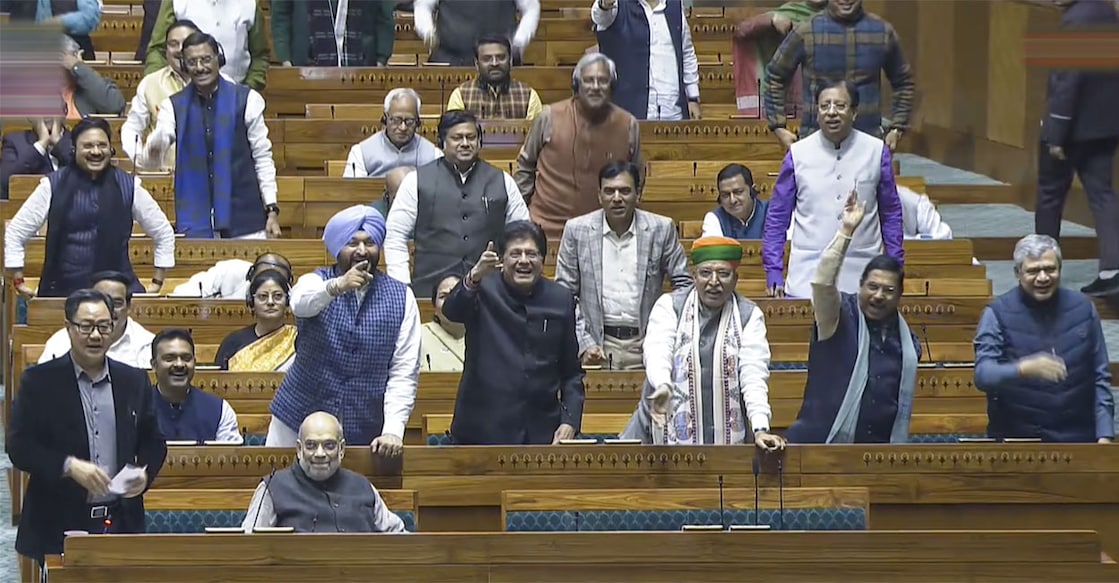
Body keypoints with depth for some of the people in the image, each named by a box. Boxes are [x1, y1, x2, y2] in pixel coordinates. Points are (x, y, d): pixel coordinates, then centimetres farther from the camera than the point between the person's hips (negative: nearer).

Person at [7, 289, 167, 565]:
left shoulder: (134, 381, 11)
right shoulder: (39, 381, 0)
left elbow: (153, 442, 17)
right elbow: (18, 447, -5)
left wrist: (145, 474, -5)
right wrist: (69, 466, -19)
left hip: (122, 522, 3)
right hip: (59, 525, -3)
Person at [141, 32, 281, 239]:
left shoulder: (246, 100, 2)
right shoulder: (174, 106, 6)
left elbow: (263, 158, 5)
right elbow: (149, 160, -4)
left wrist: (271, 210, 0)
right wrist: (153, 150, -29)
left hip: (244, 219, -1)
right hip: (195, 221, 1)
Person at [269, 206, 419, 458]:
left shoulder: (401, 298, 0)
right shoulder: (316, 281, -1)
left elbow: (404, 372, -4)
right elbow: (301, 303, -26)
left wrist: (393, 430, -17)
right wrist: (338, 286, -47)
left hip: (364, 432, 0)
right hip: (300, 421, 0)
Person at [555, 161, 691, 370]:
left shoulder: (661, 229, 3)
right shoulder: (577, 230, 4)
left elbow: (683, 284, 10)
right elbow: (564, 294, 6)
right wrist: (584, 343, -4)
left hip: (645, 344, 0)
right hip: (599, 346, 0)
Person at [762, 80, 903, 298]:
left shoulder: (877, 152, 3)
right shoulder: (798, 154, 2)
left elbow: (891, 214, 10)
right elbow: (777, 217, 7)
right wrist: (773, 272, 1)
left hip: (862, 280, 0)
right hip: (807, 280, 0)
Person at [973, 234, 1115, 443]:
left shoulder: (1082, 308, 9)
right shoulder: (998, 313, 0)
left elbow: (1100, 378, 12)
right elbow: (983, 375, -11)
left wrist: (1104, 436, 3)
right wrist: (1024, 369, -29)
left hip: (1077, 436, 2)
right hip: (1016, 437, -2)